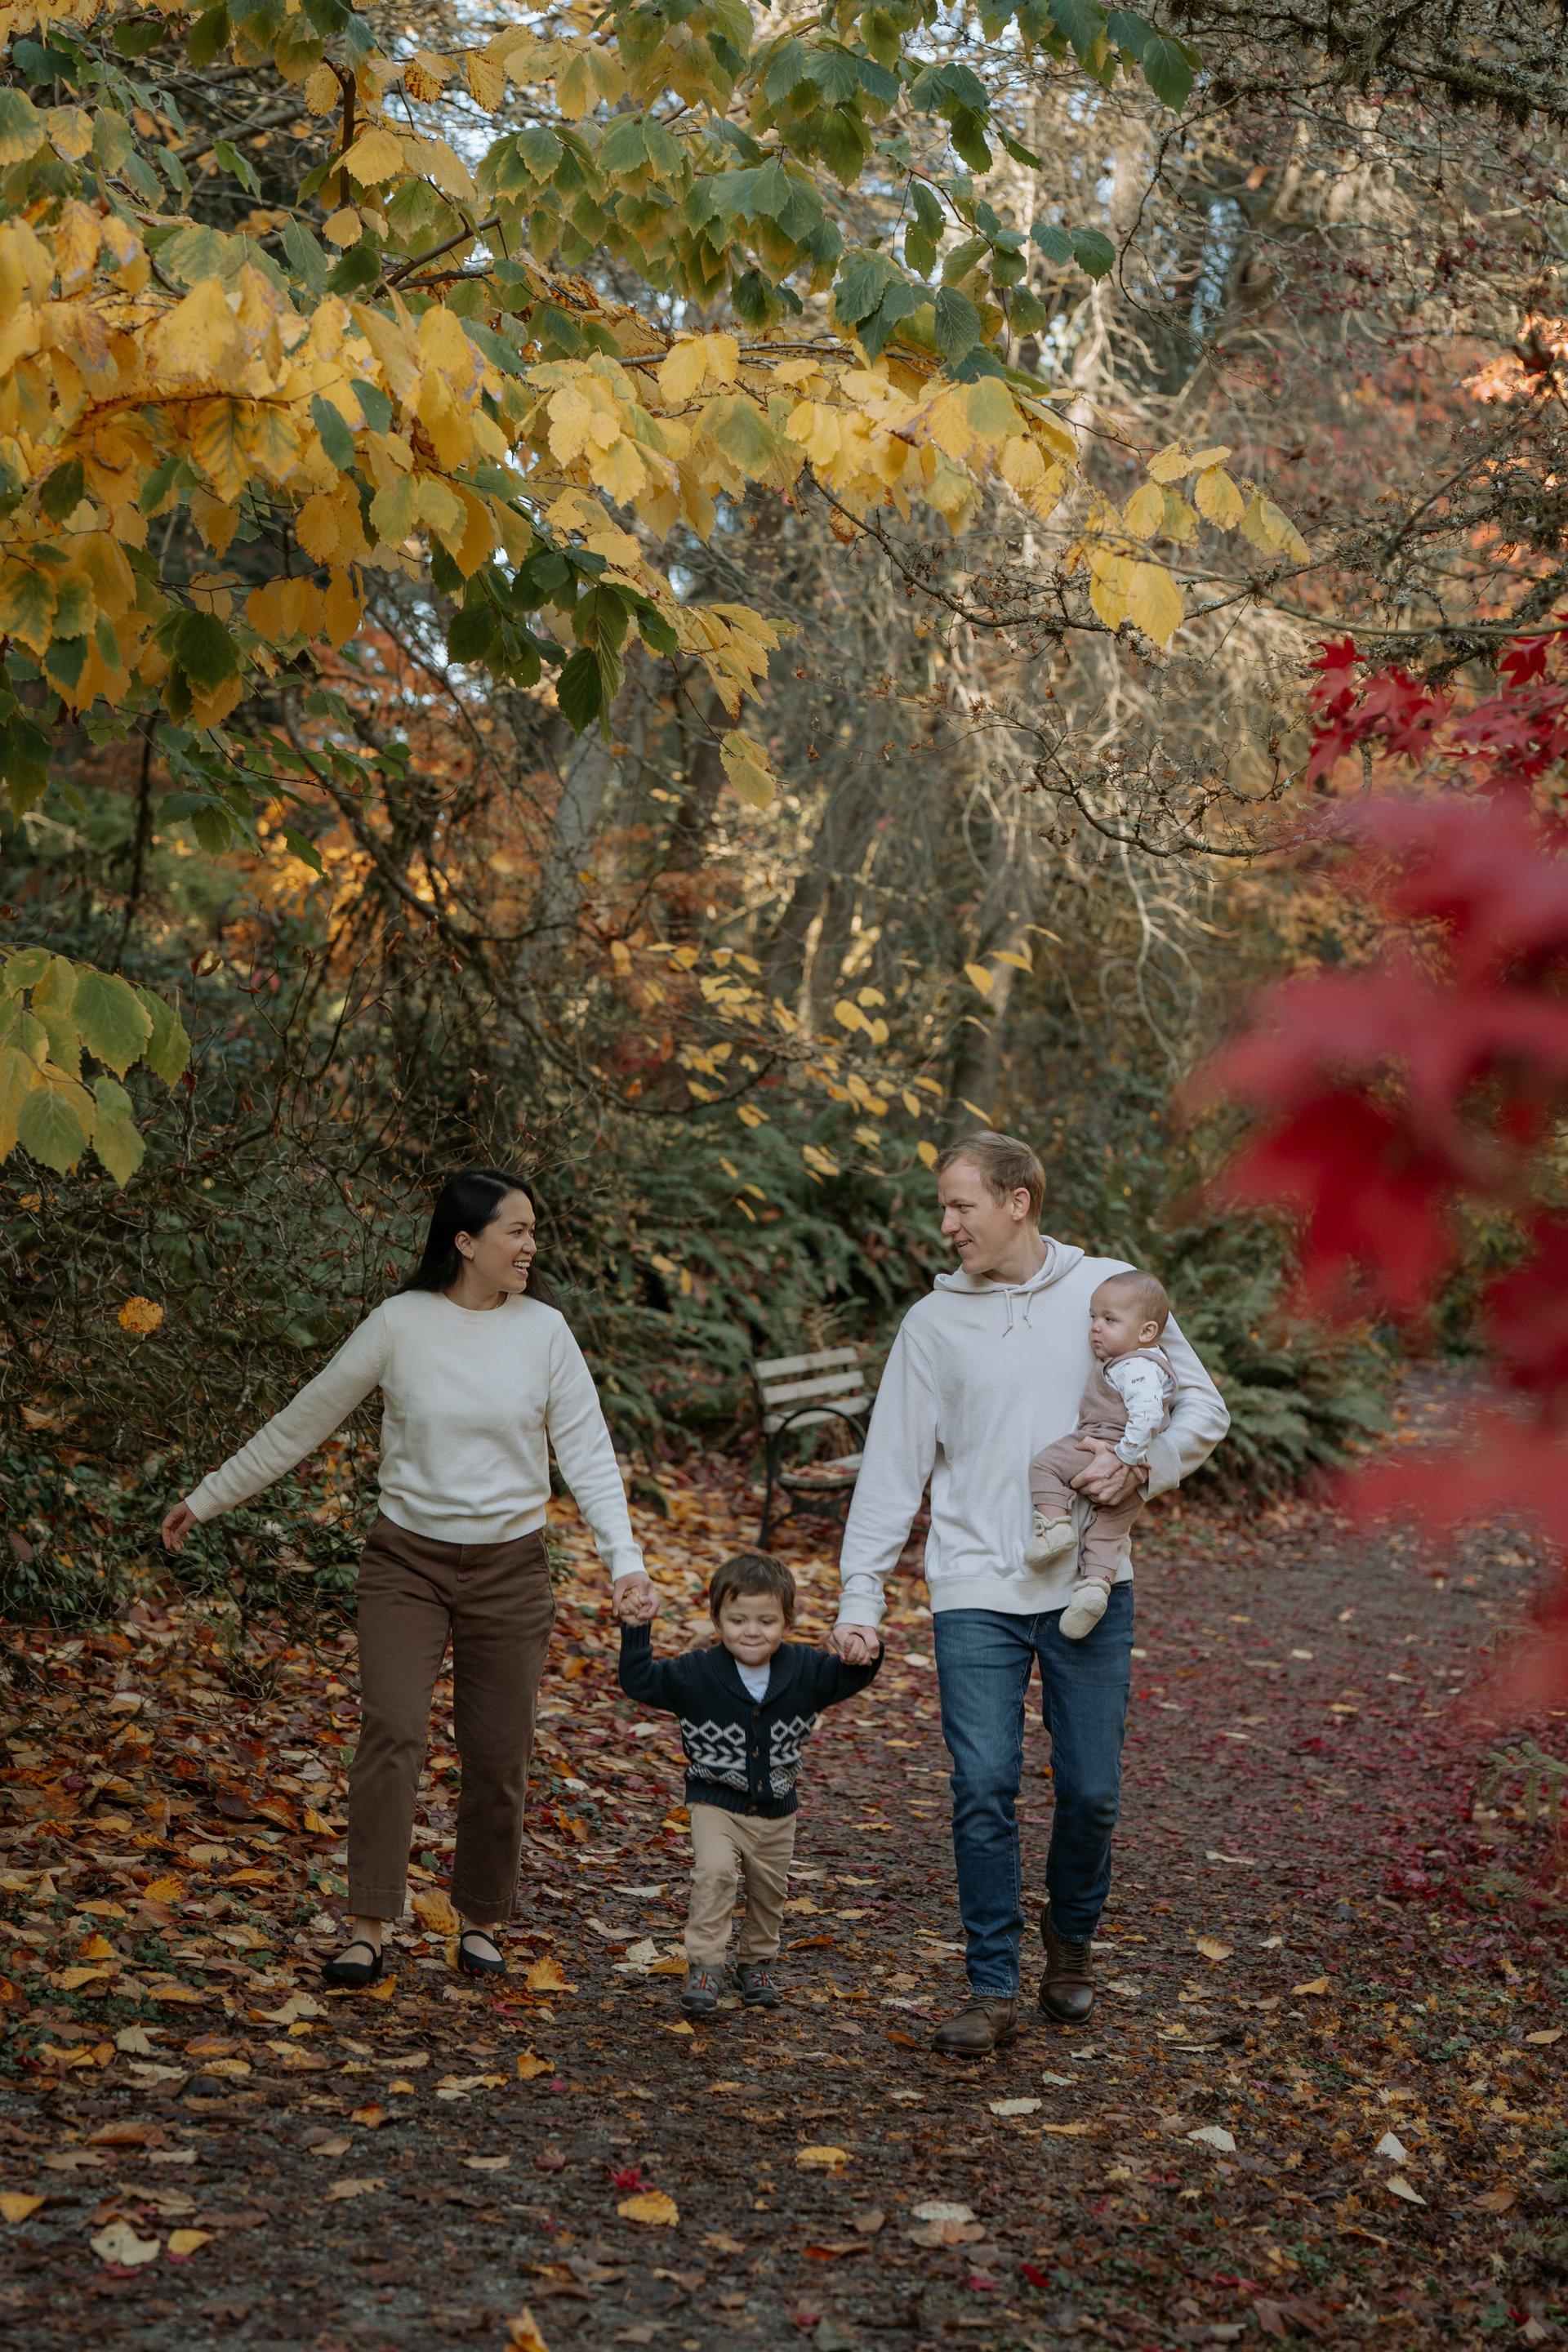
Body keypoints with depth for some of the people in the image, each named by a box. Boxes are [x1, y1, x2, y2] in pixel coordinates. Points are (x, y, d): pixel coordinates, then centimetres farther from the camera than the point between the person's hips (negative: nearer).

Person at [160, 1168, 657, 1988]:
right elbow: (304, 1422, 4)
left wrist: (625, 1559, -15)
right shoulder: (400, 1324, -5)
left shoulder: (544, 1331, -2)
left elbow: (587, 1452, -2)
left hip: (508, 1566, 1)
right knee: (392, 1733, -14)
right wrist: (206, 1500, 9)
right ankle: (368, 1931, -8)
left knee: (498, 1757, 3)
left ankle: (479, 1923, 22)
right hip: (407, 1560, -1)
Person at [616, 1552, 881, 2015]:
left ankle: (757, 1962, 38)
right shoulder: (697, 1673, -12)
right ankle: (704, 1964, -14)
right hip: (716, 1802, -3)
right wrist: (635, 1631, -20)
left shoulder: (803, 1669, -6)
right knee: (714, 1870, -25)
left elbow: (846, 1678, 1)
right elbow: (640, 1682, -10)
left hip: (777, 1808, 3)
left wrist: (865, 1653, -21)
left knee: (769, 1890, 15)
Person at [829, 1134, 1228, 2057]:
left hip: (1090, 1588, 0)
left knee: (1092, 1791, 5)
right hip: (976, 1593, 0)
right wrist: (860, 1598, -1)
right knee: (984, 1789, -7)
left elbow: (1204, 1408, 6)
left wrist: (1141, 1469, -13)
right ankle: (994, 1989, 5)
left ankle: (1070, 1938, 31)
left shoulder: (1109, 1290, 2)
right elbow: (893, 1465, 5)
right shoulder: (933, 1321, 4)